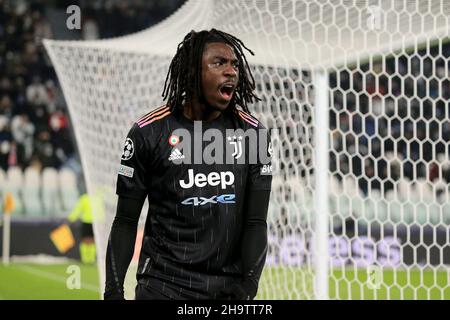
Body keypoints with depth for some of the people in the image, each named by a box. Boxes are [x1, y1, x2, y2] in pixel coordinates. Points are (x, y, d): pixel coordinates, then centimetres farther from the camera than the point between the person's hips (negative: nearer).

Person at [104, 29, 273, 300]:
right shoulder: (149, 132, -3)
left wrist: (248, 284, -8)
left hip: (230, 287, 2)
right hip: (164, 284, -2)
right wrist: (113, 290, -6)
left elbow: (256, 222, 3)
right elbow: (126, 221, 1)